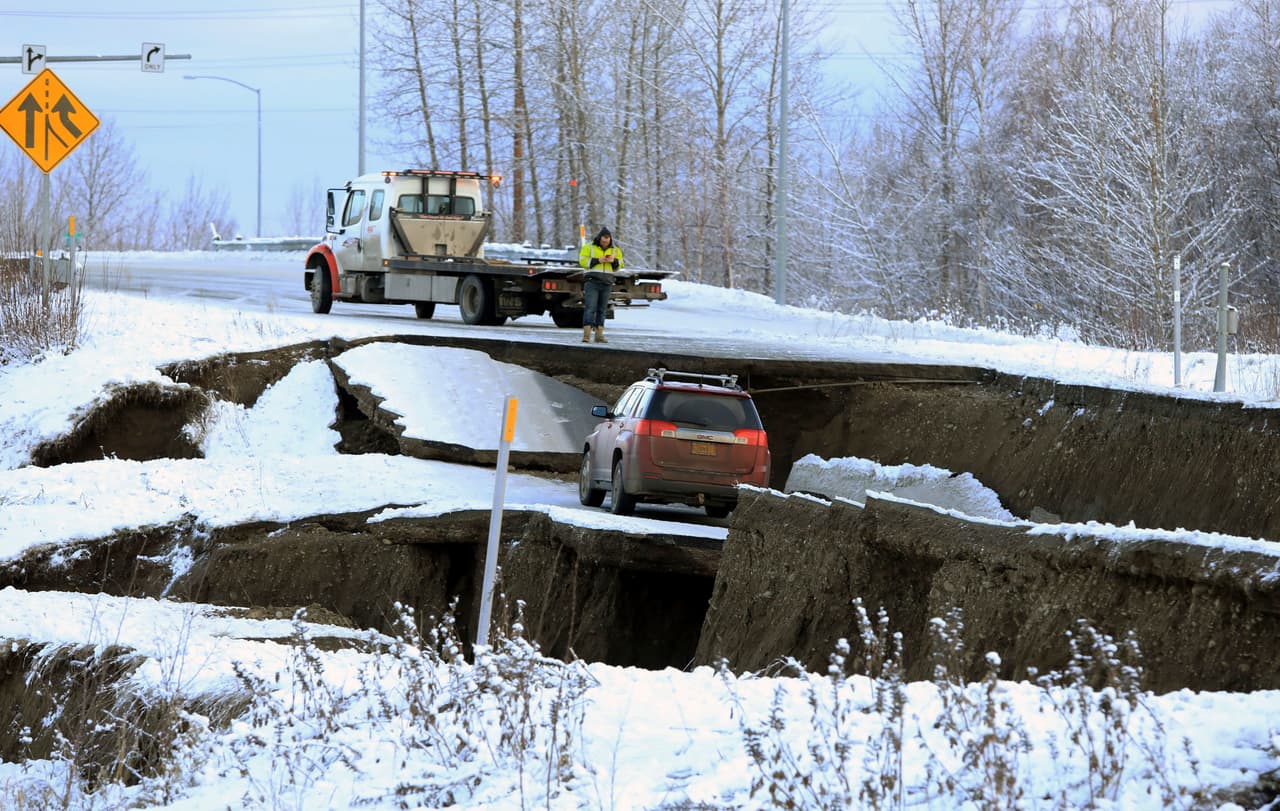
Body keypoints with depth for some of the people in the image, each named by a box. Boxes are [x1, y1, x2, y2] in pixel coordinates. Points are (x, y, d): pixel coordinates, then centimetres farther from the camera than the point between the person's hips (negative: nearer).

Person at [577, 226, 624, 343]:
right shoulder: (589, 247, 1)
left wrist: (614, 261, -9)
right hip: (592, 282, -4)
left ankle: (599, 335, 6)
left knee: (602, 310, 4)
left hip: (606, 284, 4)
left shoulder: (615, 250, 12)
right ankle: (586, 335, -17)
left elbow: (619, 266, 13)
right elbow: (583, 261, -6)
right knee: (590, 308, -12)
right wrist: (598, 260, -16)